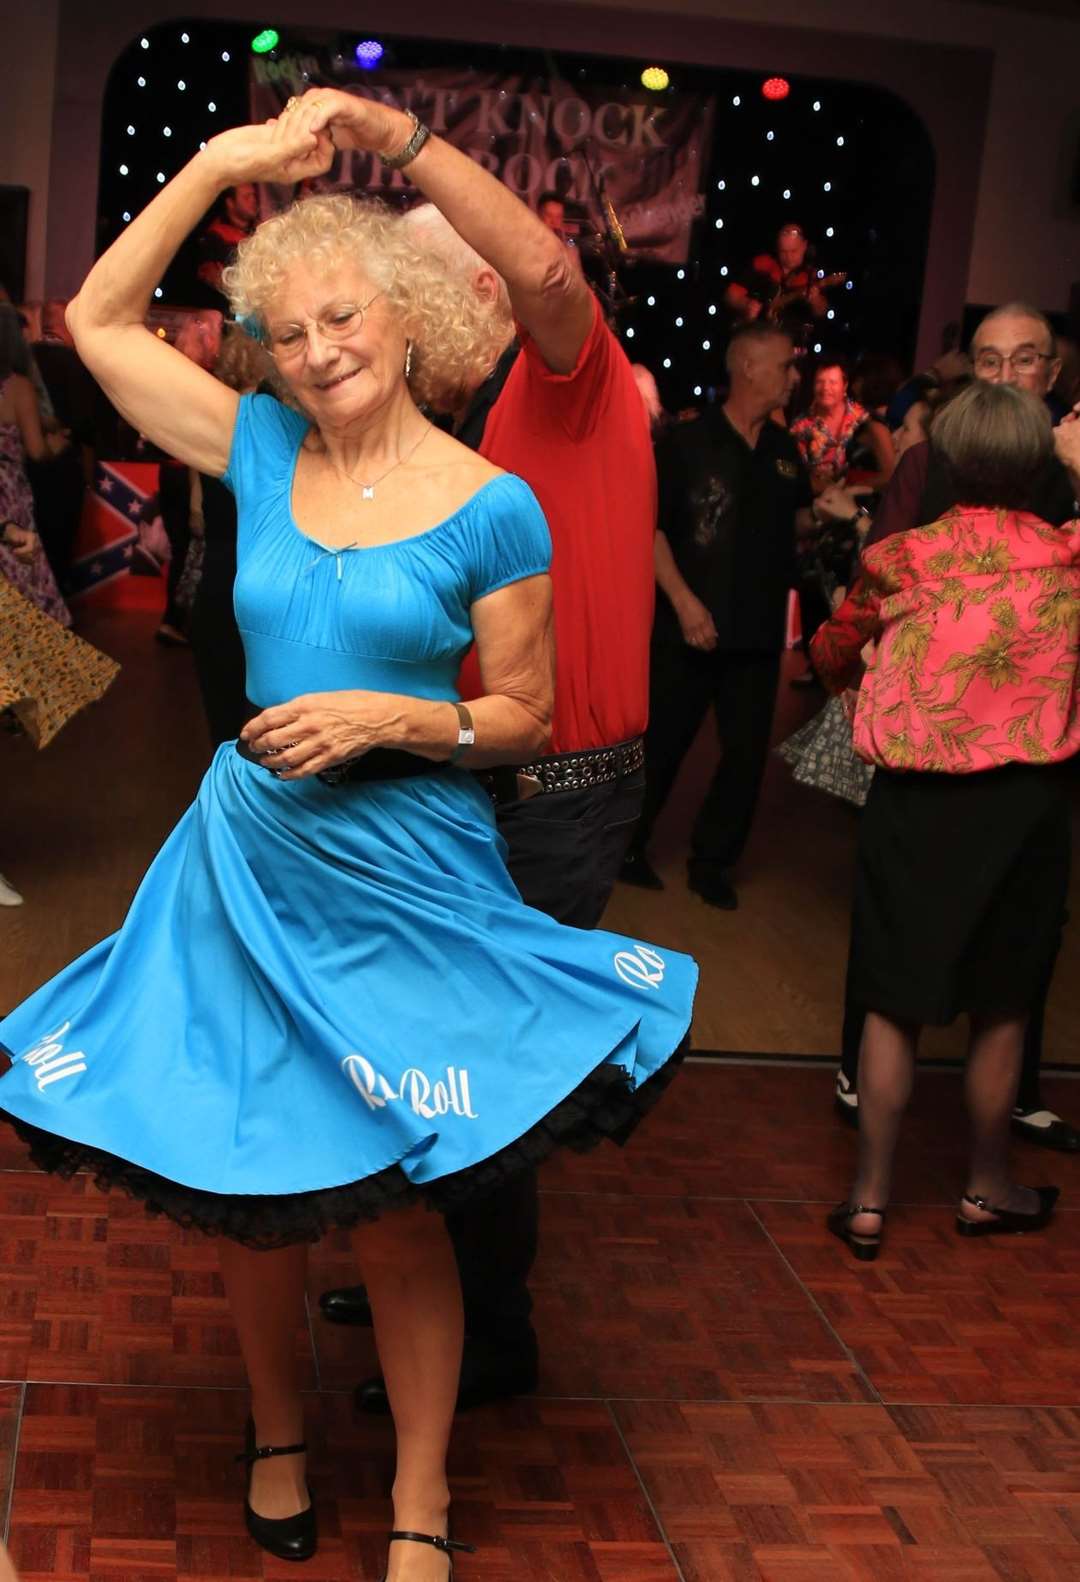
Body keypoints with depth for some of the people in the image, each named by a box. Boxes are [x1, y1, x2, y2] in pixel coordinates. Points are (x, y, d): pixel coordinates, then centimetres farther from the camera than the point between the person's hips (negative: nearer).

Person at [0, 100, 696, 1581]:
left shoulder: (491, 508, -7)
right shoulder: (264, 451, 4)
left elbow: (524, 715, -2)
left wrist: (390, 718, -19)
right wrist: (221, 159, 2)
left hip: (409, 885, -4)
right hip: (254, 860, 4)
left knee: (394, 1206, 3)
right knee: (246, 1188, 13)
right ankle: (278, 1432, 38)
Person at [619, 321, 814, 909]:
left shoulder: (785, 450, 9)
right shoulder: (687, 443, -6)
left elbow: (798, 520, 20)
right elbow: (651, 526, -8)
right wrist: (684, 601, -17)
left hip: (758, 633, 5)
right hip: (691, 629, -4)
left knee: (747, 754, 6)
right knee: (660, 745, 5)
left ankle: (711, 861, 21)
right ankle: (625, 845, 23)